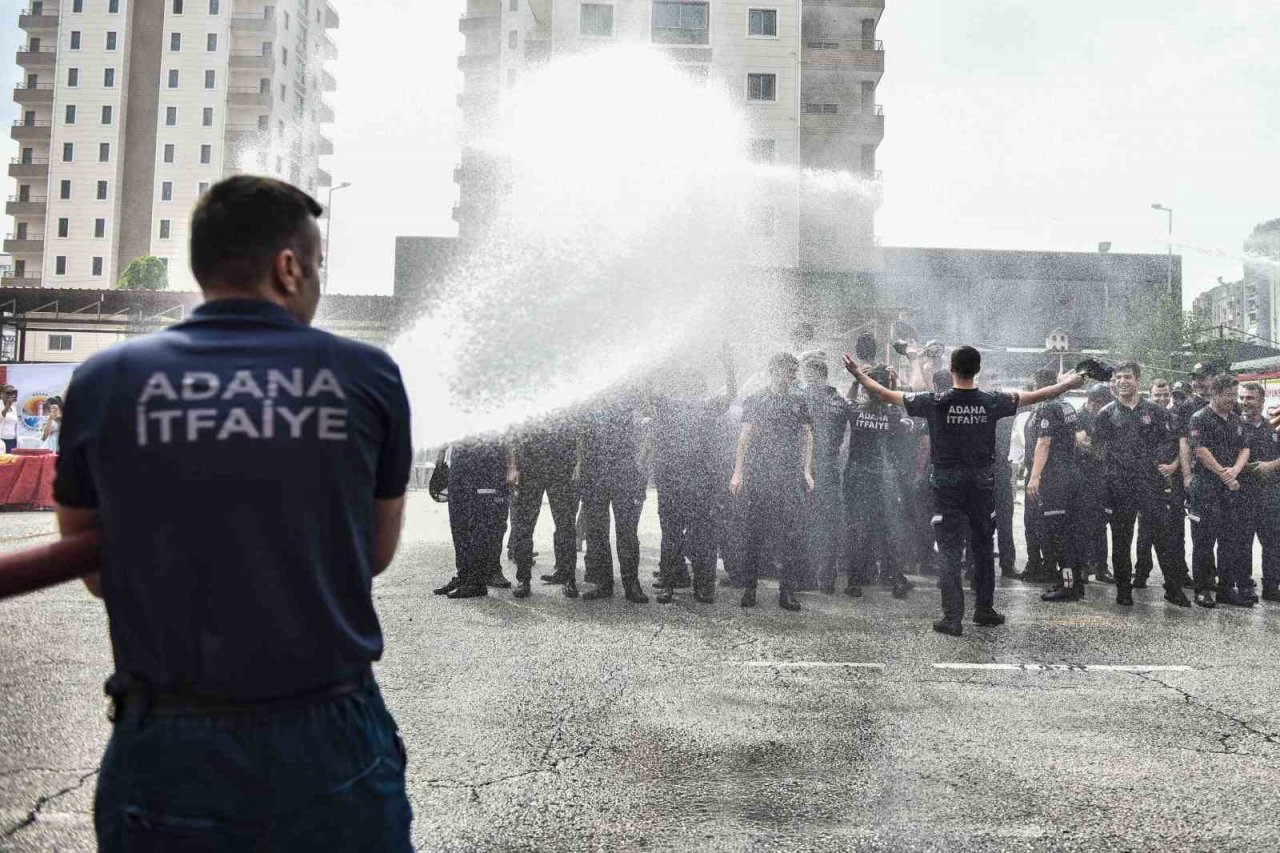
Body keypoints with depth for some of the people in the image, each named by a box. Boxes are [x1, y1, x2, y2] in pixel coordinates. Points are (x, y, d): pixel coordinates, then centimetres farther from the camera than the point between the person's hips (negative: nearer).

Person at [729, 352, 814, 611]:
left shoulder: (798, 402, 16)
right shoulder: (755, 401, 6)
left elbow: (807, 436, 15)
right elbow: (745, 436, 1)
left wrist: (806, 470, 5)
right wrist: (738, 473, -5)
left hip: (790, 477, 3)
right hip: (759, 476, -3)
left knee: (791, 533, -2)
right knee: (755, 531, 0)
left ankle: (787, 591, 4)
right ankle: (749, 588, 9)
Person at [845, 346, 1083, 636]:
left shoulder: (936, 403, -11)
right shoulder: (992, 402, -5)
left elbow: (888, 396, -4)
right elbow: (1035, 397, 9)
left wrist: (858, 374, 9)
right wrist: (1067, 383, 27)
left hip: (947, 484, -2)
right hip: (982, 483, 2)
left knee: (950, 552, 1)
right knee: (983, 547, 17)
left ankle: (952, 619, 0)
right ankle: (984, 609, 26)